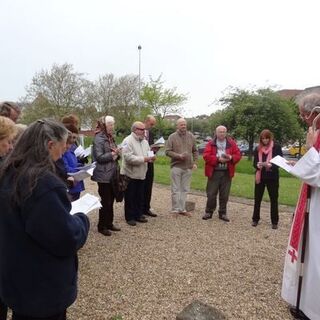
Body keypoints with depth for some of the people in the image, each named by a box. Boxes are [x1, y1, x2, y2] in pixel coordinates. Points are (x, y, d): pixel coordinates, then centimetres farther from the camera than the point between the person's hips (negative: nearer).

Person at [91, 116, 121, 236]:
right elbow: (100, 157, -19)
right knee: (105, 201, -1)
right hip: (103, 175, -8)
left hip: (112, 174, 8)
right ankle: (102, 226, 13)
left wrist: (117, 153, -2)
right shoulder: (98, 139, -12)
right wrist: (113, 154, -16)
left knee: (111, 200, 14)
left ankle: (109, 223, 27)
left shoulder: (111, 138, 12)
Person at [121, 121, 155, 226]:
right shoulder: (128, 141, -14)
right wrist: (143, 159, -25)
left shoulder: (145, 141, 12)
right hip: (130, 174, -7)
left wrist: (151, 158, -8)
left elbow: (148, 154, 16)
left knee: (140, 197, 15)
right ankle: (130, 217, 16)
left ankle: (139, 215, 28)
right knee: (130, 197, 4)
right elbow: (128, 157, -24)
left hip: (141, 174, 7)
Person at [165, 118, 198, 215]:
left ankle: (182, 209, 19)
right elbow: (167, 151, -6)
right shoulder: (172, 137, -3)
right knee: (175, 189, 1)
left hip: (188, 167, 4)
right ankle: (175, 209, 11)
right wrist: (178, 156, -16)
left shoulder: (191, 136, 9)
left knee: (185, 189, 10)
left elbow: (195, 151, 14)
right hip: (176, 166, -4)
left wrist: (195, 162, 4)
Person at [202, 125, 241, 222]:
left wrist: (230, 158, -18)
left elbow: (238, 155, 3)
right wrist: (218, 159, -19)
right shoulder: (211, 144, 0)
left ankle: (222, 213, 21)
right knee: (211, 194, 4)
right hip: (214, 172, -2)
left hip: (226, 172, 2)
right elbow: (206, 156, -10)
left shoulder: (232, 143, 6)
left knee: (224, 194, 8)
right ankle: (209, 212, 19)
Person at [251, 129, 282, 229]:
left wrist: (270, 165, -25)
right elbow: (254, 163, 3)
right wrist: (258, 165, -20)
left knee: (274, 199, 4)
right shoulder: (257, 149, 5)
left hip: (272, 177, -2)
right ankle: (255, 219, 19)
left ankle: (274, 222, 14)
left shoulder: (276, 147, -3)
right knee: (257, 199, 7)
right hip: (260, 176, 2)